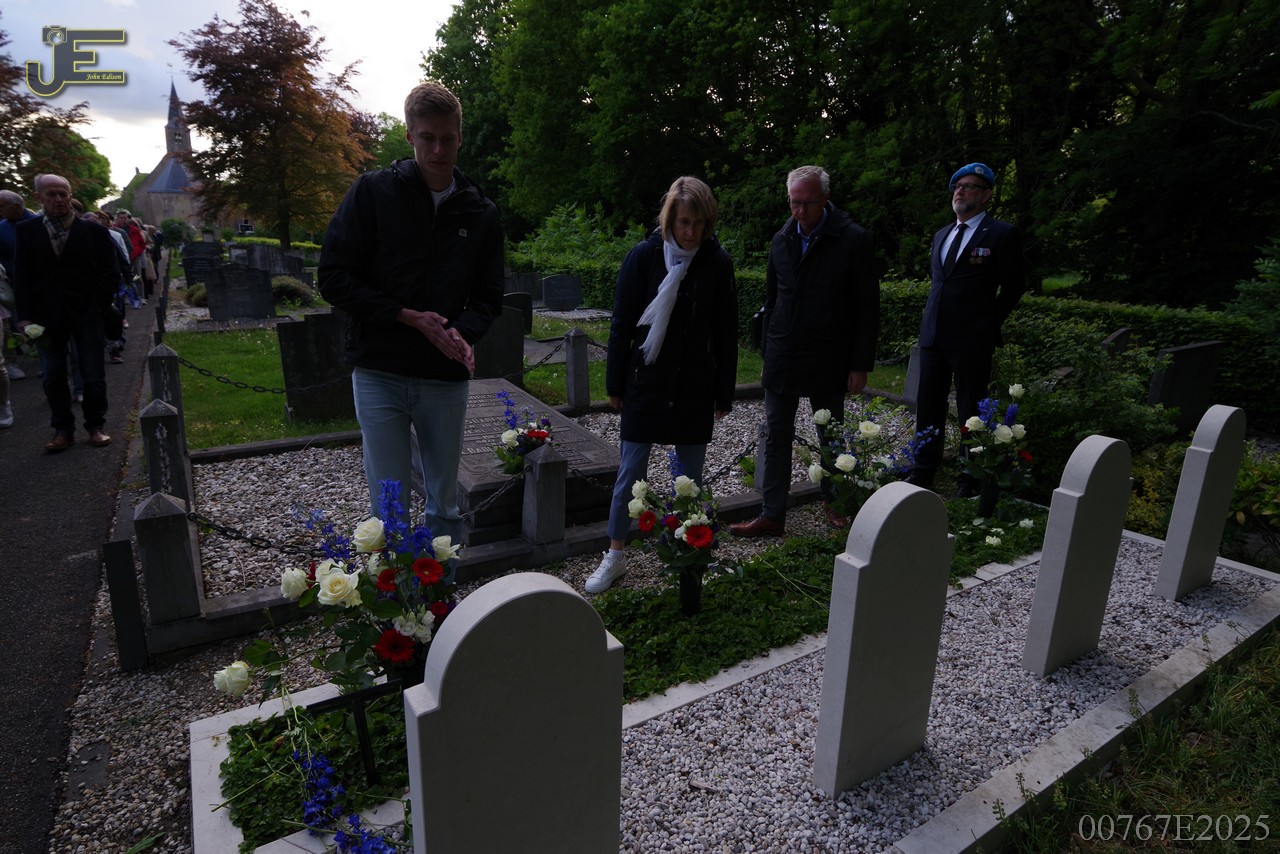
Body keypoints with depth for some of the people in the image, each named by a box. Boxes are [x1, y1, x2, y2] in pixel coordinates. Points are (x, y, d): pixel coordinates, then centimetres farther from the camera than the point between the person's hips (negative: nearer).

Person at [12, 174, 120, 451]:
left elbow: (109, 274, 1)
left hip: (87, 315, -2)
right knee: (53, 377, 6)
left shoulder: (93, 230, 0)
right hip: (47, 317, 2)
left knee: (93, 376, 3)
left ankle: (95, 426, 17)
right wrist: (25, 316, -3)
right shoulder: (27, 230, 5)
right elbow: (21, 277, 4)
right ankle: (63, 430, 16)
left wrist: (97, 309, -6)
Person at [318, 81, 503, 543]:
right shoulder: (373, 191, -2)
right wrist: (409, 317, -14)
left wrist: (461, 332, -12)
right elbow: (334, 277, -4)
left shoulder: (481, 213, 6)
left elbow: (488, 297, 10)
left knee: (445, 503, 13)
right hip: (379, 373, -2)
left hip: (447, 379, 3)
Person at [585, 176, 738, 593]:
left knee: (692, 476, 11)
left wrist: (724, 392, 3)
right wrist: (615, 384, -1)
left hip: (695, 386, 2)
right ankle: (615, 556, 20)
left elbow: (726, 334, 3)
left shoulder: (717, 262, -2)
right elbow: (622, 325, -2)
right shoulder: (644, 256, -7)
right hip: (646, 383, -1)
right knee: (630, 472, 4)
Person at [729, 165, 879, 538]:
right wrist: (767, 353, 11)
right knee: (776, 439, 5)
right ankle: (772, 515, 13)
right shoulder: (782, 240, 6)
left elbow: (868, 309, -7)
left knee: (831, 438, 12)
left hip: (827, 363, -4)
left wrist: (860, 365, -10)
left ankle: (834, 503, 31)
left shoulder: (853, 240, -9)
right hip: (782, 360, 4)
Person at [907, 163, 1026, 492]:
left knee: (971, 412, 2)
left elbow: (1014, 286, 0)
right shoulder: (941, 235, 15)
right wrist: (935, 317, 17)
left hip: (972, 340, -6)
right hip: (933, 335, 6)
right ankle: (923, 474, 22)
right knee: (928, 407, 11)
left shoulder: (1002, 234, -4)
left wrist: (988, 323, 1)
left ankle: (971, 485, 12)